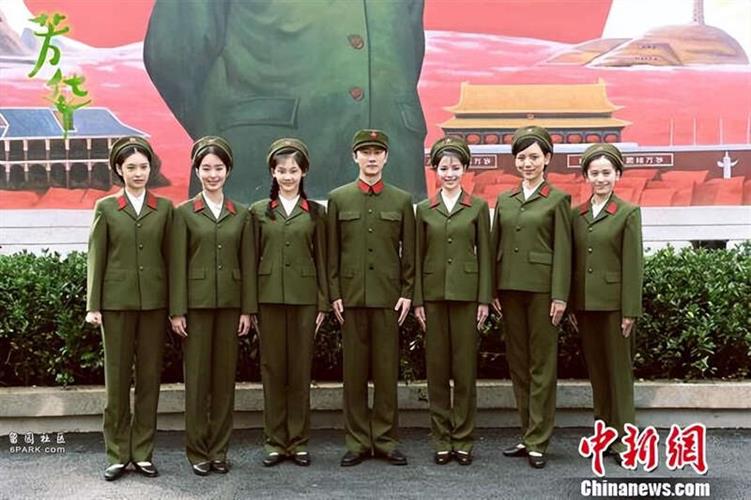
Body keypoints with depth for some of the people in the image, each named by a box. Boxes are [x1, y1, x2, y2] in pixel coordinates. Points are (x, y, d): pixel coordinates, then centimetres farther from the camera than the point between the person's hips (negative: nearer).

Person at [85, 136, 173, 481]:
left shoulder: (164, 207, 6)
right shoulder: (106, 207, 3)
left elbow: (169, 255, 6)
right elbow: (96, 258, 1)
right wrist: (92, 305, -4)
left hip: (154, 300, 1)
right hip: (116, 300, -1)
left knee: (149, 376, 5)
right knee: (117, 377, 4)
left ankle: (143, 452, 14)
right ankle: (117, 455, 13)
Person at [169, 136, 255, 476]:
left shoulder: (241, 214, 8)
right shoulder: (184, 213, 2)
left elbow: (247, 263, 6)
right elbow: (177, 265, -2)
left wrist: (247, 309, 1)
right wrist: (176, 311, -7)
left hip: (230, 304, 2)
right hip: (196, 303, -2)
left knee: (225, 376, 6)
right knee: (197, 377, 2)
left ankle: (219, 450, 16)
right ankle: (197, 451, 12)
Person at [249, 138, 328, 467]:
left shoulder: (315, 212, 7)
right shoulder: (259, 211, 7)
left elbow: (321, 259, 6)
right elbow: (252, 258, 5)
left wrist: (323, 303, 1)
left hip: (304, 298, 0)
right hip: (269, 298, 0)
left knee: (300, 369, 4)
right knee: (272, 368, 4)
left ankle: (298, 441, 13)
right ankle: (275, 441, 13)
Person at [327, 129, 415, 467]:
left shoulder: (402, 200, 8)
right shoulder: (338, 198, 7)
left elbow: (409, 252, 7)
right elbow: (332, 252, 5)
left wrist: (407, 293, 0)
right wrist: (334, 294, -1)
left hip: (389, 296, 0)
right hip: (351, 296, 0)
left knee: (387, 370, 3)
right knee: (354, 370, 4)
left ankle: (385, 439, 12)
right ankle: (357, 441, 12)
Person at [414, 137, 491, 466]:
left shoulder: (478, 207, 4)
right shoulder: (424, 209, 7)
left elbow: (484, 254, 2)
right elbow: (418, 257, 7)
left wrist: (484, 299, -4)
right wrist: (417, 300, 1)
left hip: (466, 294, -1)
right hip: (433, 294, 1)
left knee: (465, 367, 1)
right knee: (437, 368, 5)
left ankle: (463, 441, 11)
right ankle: (441, 440, 14)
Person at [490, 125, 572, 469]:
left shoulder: (557, 200, -1)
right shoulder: (504, 200, 12)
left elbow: (562, 250, -6)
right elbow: (495, 246, 11)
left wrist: (560, 296, -11)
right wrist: (492, 291, 5)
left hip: (542, 288, -5)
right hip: (510, 288, 5)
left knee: (542, 363, 0)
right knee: (517, 362, 9)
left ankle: (538, 441, 6)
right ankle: (527, 435, 19)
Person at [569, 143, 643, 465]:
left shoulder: (628, 213, -3)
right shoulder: (576, 215, 10)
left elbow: (633, 264, -7)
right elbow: (572, 262, 11)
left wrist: (630, 311, -11)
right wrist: (571, 305, 7)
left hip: (614, 303, -4)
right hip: (585, 304, 5)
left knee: (619, 369, 2)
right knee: (596, 369, 11)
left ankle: (622, 436, 10)